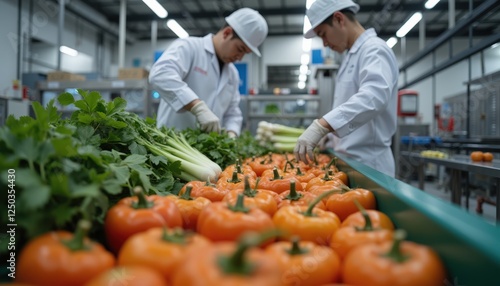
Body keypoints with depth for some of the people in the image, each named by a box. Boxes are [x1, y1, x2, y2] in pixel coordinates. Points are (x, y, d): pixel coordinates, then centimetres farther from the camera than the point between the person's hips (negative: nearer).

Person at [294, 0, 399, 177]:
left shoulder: (374, 49, -13)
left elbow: (374, 95, -34)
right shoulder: (353, 56, 17)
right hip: (350, 162, 9)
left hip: (368, 164, -9)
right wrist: (328, 134, 14)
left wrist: (321, 126, -42)